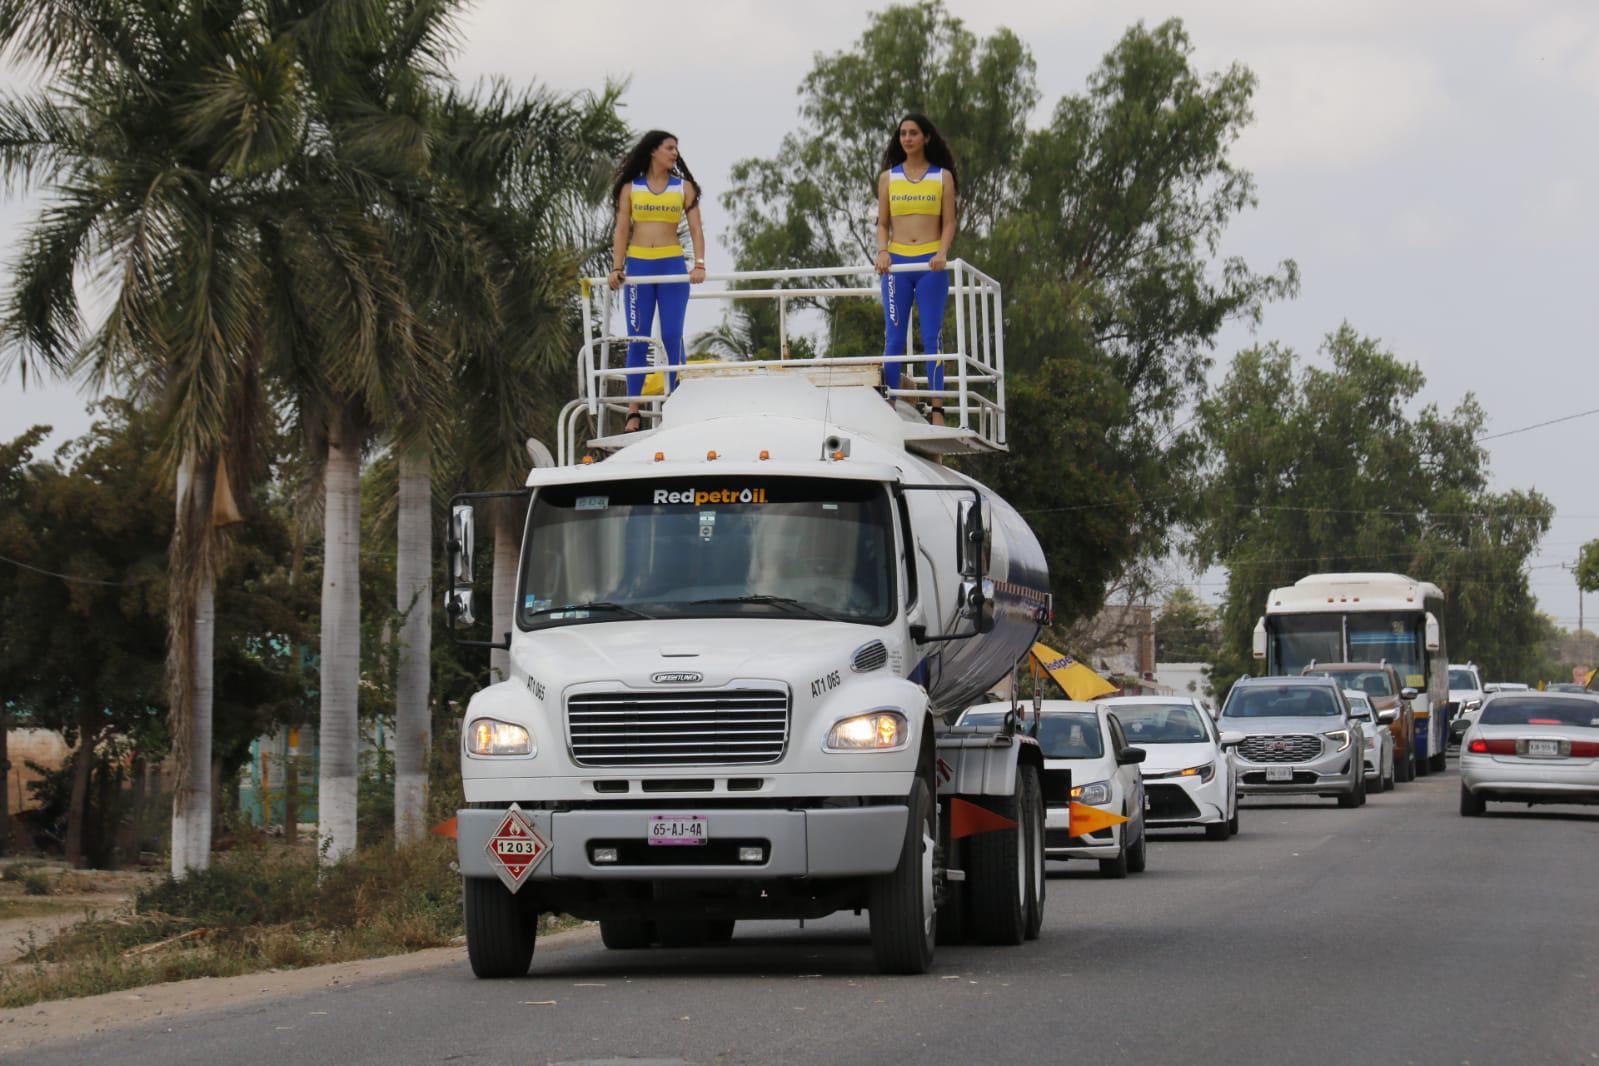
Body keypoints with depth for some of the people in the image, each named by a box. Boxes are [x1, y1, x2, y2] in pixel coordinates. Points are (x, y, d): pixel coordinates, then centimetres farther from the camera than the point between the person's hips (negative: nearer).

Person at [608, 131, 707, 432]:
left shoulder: (683, 187, 8)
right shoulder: (630, 188, 8)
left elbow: (696, 229, 2)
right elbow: (622, 230, 6)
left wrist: (699, 264, -12)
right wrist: (617, 268, -4)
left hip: (672, 265, 0)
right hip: (638, 265, 0)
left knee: (672, 337, -2)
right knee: (637, 338, -1)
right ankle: (634, 412, 0)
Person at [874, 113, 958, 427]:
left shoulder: (942, 177, 8)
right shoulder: (888, 177, 13)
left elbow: (949, 223, 4)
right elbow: (882, 223, 12)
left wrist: (942, 253, -13)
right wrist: (882, 251, -6)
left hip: (930, 262, -2)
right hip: (897, 261, 2)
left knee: (932, 337, -4)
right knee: (893, 338, -2)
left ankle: (937, 411, -6)